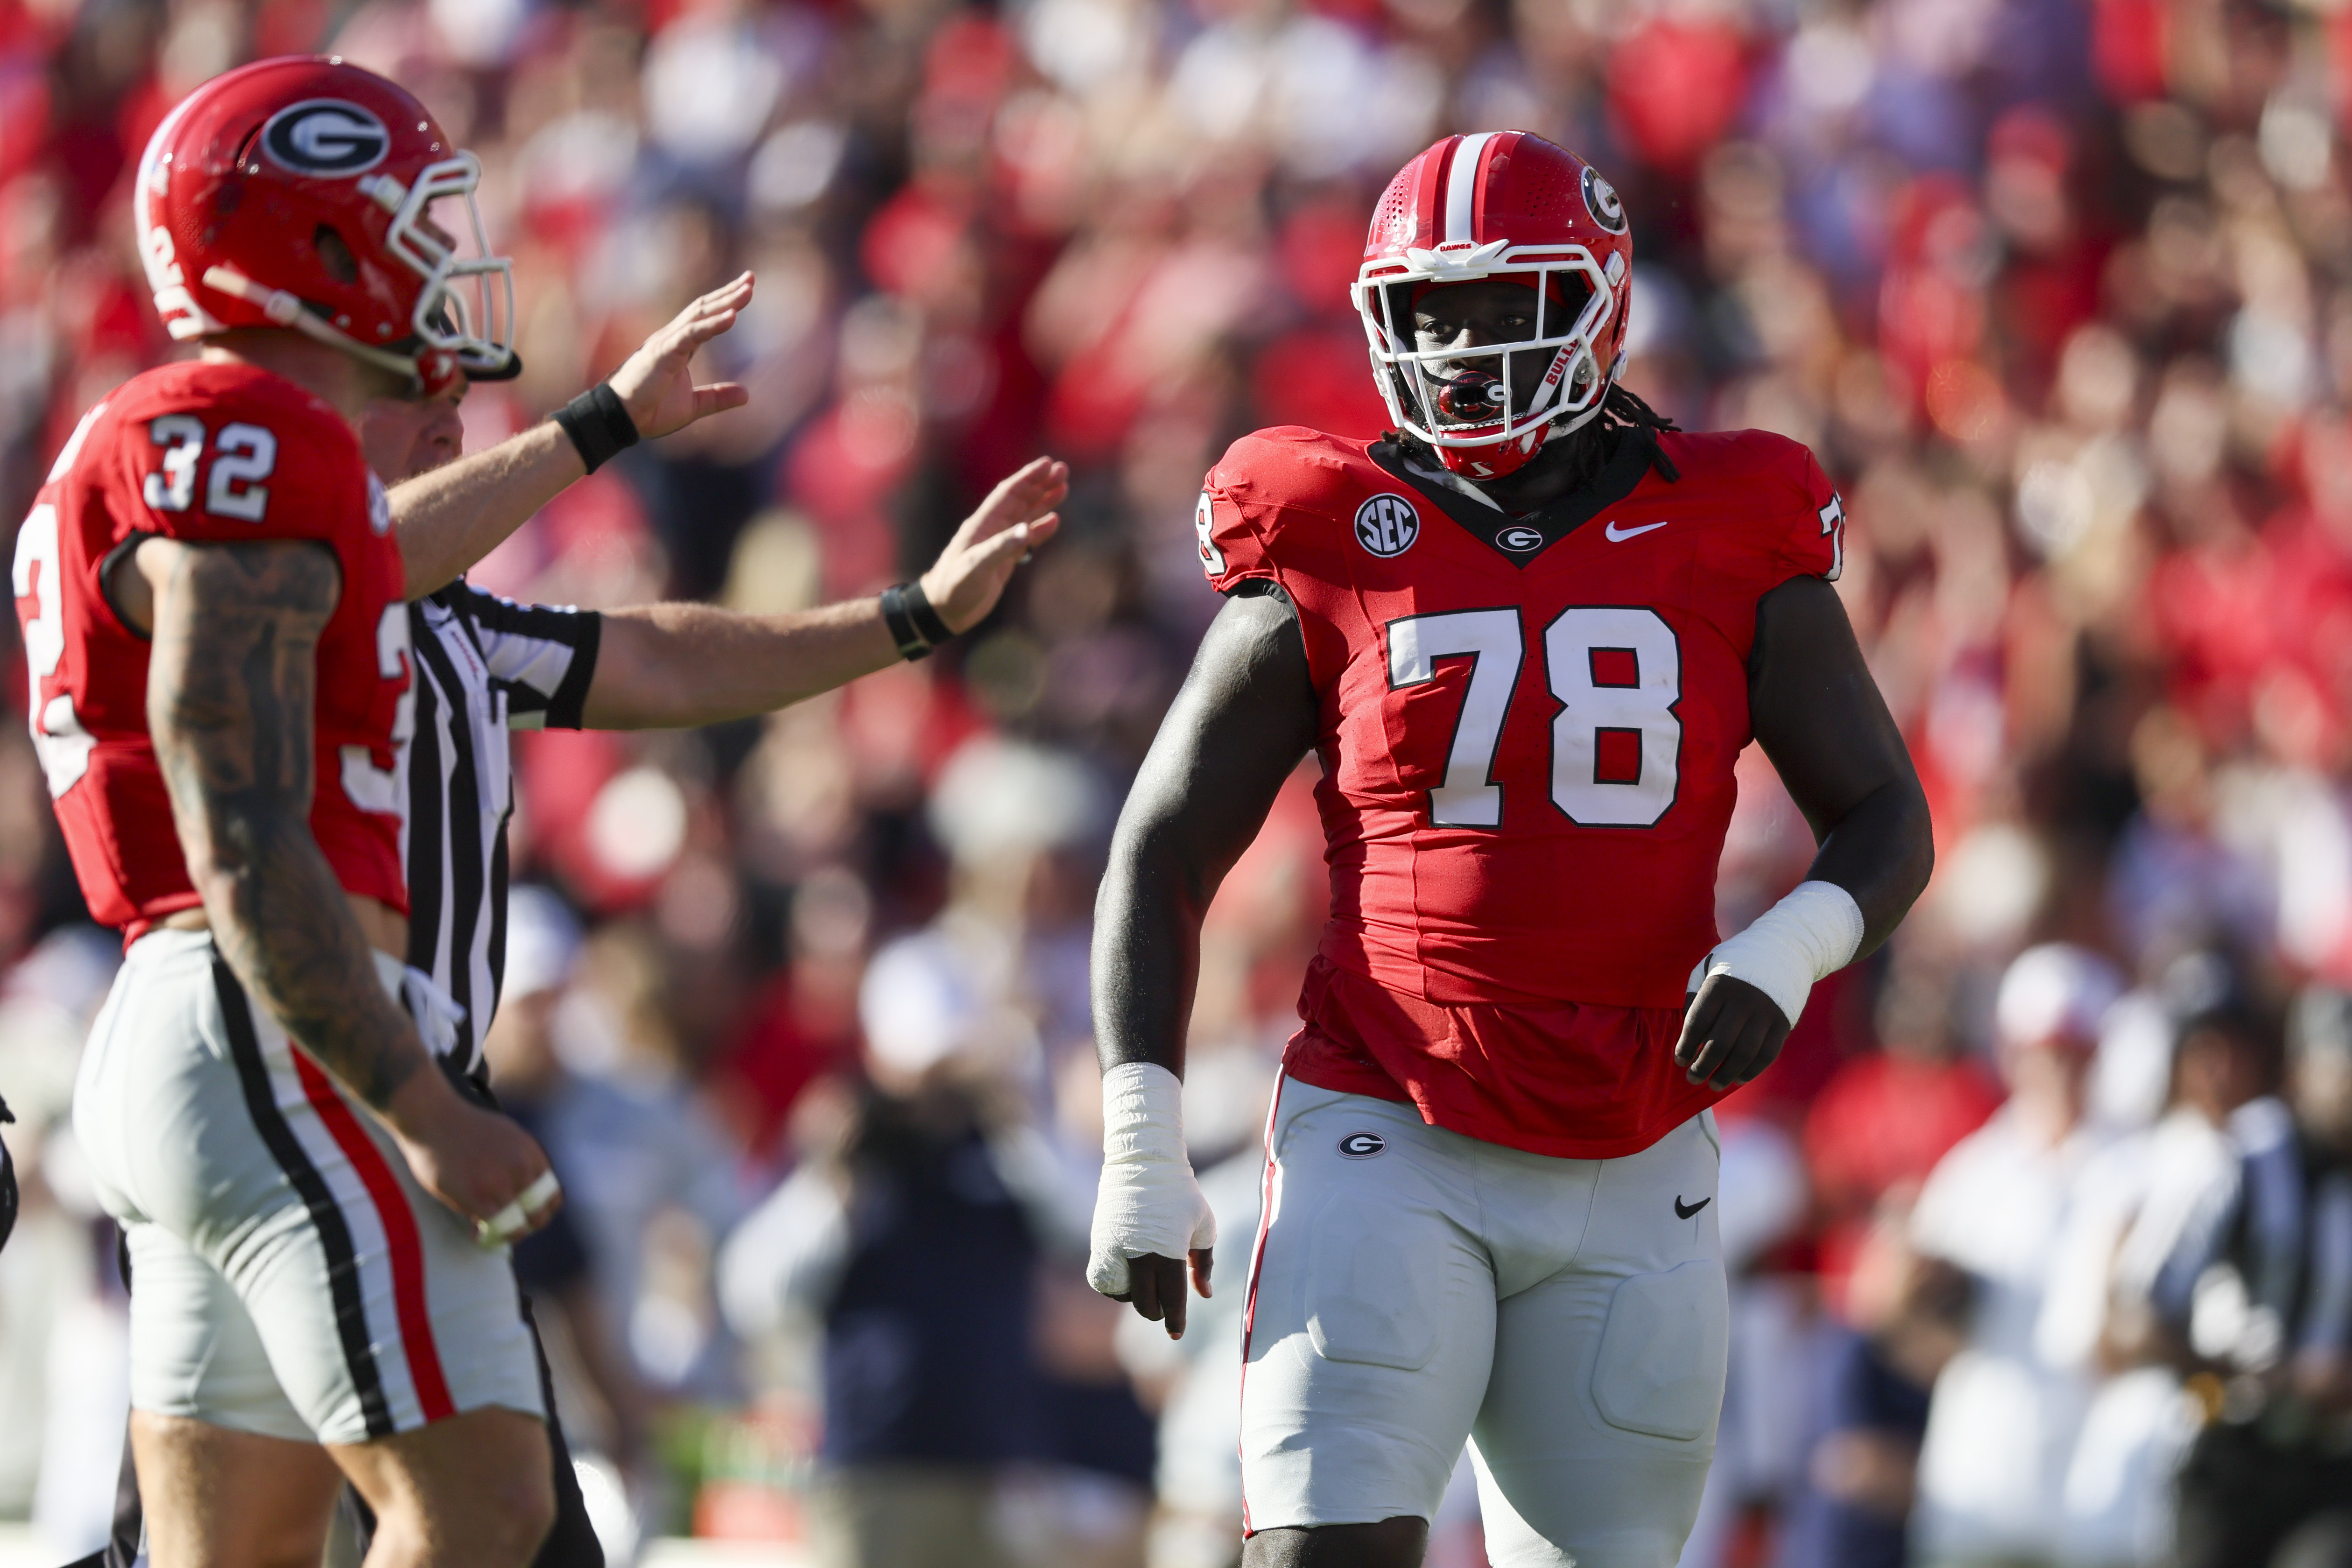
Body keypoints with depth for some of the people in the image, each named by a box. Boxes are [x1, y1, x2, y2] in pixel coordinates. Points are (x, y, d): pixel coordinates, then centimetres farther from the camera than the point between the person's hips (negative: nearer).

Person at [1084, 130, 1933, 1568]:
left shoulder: (1731, 551, 3)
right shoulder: (1330, 560, 0)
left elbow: (1888, 824, 7)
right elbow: (1163, 859, 4)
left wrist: (1786, 952, -16)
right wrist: (1140, 1155, -4)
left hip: (1631, 1177, 2)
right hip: (1392, 1155, -2)